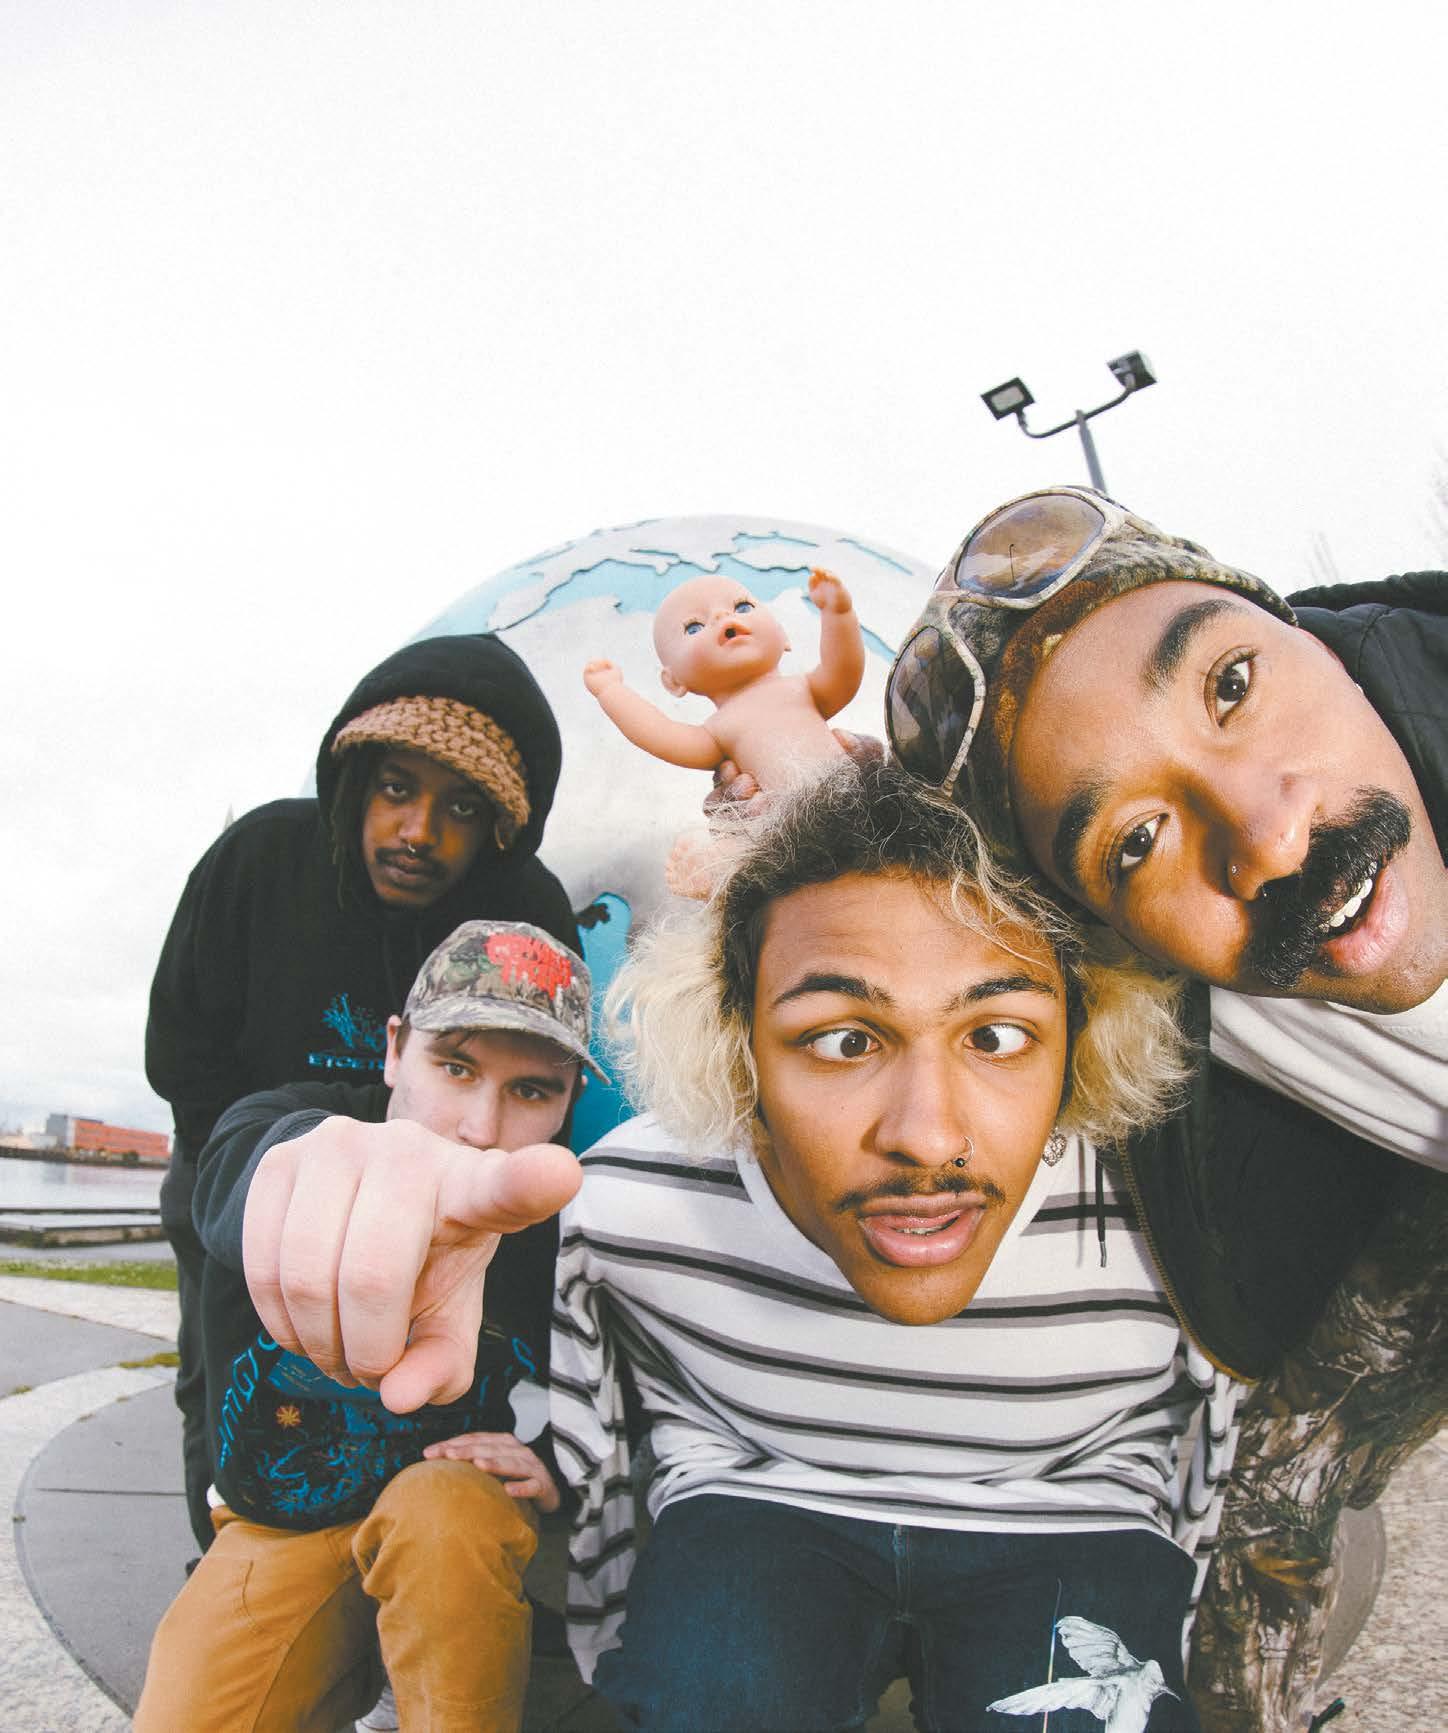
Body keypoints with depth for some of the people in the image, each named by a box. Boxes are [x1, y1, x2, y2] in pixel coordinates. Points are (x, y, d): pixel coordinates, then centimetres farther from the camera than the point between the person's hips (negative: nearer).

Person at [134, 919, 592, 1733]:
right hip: (283, 1528, 2)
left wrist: (555, 1468, -19)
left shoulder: (568, 1217, -16)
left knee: (442, 1508, -32)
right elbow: (244, 1167, -48)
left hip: (468, 1519, -1)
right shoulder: (282, 1123, -20)